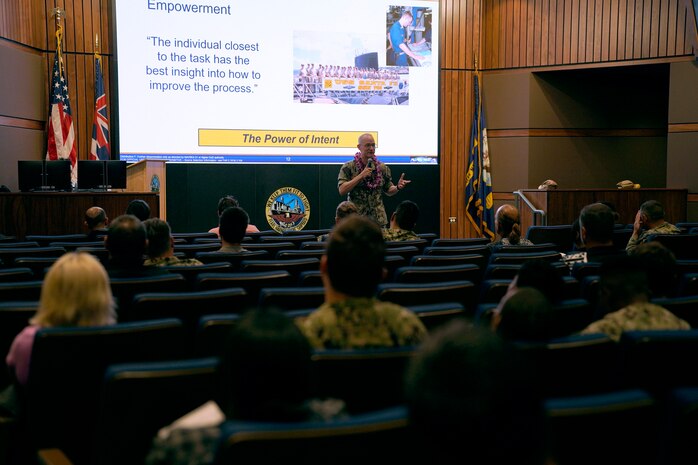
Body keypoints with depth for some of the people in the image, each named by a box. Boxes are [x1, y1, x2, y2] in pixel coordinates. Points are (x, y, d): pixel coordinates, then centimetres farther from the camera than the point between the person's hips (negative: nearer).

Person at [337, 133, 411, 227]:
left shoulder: (382, 168, 7)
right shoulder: (348, 167, -2)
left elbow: (389, 191, 14)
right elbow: (342, 191, -12)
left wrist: (398, 187, -8)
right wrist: (361, 176, -17)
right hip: (356, 219, -3)